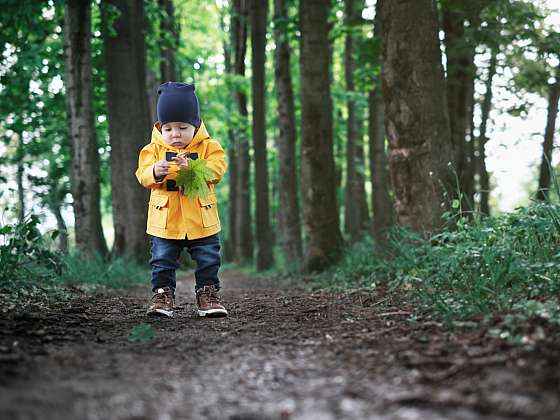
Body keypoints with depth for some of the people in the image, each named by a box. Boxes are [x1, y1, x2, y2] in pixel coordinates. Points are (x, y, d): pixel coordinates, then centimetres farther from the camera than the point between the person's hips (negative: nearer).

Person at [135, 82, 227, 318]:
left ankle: (207, 296, 18)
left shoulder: (208, 147, -1)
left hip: (201, 221, 0)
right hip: (165, 222, 0)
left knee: (208, 262, 7)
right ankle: (162, 296, 16)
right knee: (162, 263, 6)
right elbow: (143, 176, -7)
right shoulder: (154, 149, 2)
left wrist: (191, 167, -30)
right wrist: (155, 172, -30)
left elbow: (217, 170, -15)